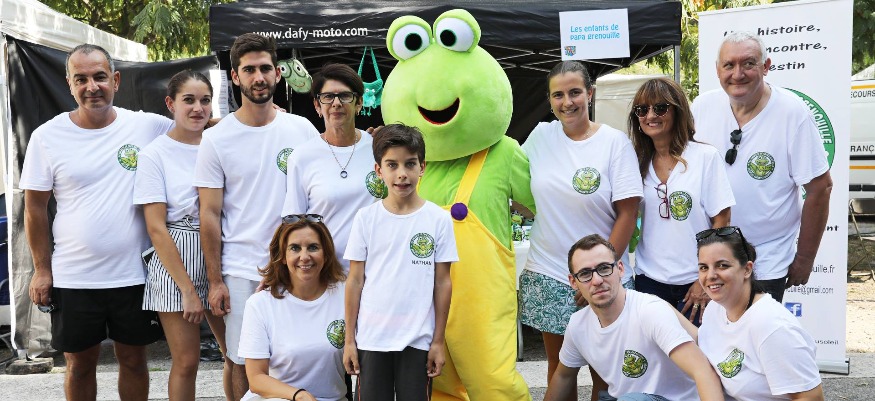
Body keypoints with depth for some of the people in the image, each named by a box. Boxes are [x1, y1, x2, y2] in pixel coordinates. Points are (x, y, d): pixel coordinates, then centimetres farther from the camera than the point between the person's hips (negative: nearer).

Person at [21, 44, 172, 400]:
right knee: (80, 365, 14)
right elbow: (35, 208, 1)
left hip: (135, 276, 0)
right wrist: (42, 270, 0)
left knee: (134, 360, 15)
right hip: (73, 279, 0)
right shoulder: (47, 137, -4)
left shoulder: (148, 126, -4)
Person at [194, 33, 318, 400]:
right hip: (241, 272, -1)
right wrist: (215, 281, -3)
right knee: (244, 363, 6)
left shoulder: (303, 130, 3)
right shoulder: (216, 139, -1)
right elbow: (209, 215, -1)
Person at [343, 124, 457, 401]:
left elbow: (442, 282, 1)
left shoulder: (438, 219, -2)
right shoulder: (366, 218, 0)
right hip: (371, 337, 1)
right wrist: (349, 339, 2)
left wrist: (438, 341, 1)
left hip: (418, 338, 0)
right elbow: (355, 280, 3)